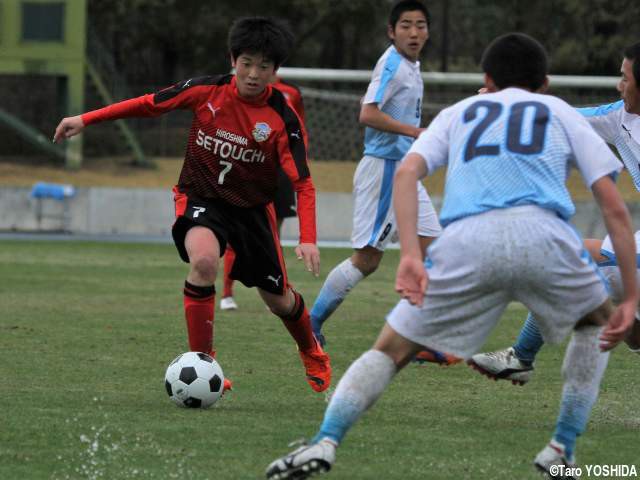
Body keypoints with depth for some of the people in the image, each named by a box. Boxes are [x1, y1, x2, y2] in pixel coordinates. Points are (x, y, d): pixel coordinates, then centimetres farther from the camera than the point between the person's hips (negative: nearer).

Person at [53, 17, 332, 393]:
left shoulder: (283, 118, -18)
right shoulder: (207, 91, -15)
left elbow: (303, 182, -19)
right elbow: (151, 104, -3)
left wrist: (308, 240, -32)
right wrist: (86, 120, -4)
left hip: (252, 207, 1)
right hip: (201, 196, -1)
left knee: (278, 299, 10)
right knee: (204, 260, -33)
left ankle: (313, 354, 44)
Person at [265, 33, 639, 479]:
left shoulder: (459, 112, 32)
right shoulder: (563, 115, 30)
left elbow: (407, 172, 10)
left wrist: (410, 256, 0)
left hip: (466, 240, 0)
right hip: (541, 232, 0)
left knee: (391, 350, 11)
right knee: (600, 322, 28)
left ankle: (326, 441, -10)